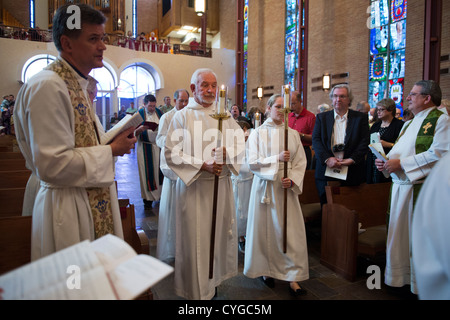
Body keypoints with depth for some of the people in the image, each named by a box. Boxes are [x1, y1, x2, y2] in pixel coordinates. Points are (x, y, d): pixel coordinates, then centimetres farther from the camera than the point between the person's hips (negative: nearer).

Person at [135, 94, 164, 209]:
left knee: (160, 169, 6)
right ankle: (148, 198, 7)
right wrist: (142, 128, -29)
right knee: (147, 172, -1)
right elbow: (134, 132, -9)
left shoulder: (159, 112, 8)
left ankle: (160, 193, 19)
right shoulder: (139, 114, -3)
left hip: (159, 146, 3)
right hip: (145, 147, -3)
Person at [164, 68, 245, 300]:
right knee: (195, 239, 3)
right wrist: (203, 165, -19)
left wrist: (227, 151, -14)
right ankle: (197, 290, 22)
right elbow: (171, 154, -9)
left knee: (220, 234, 13)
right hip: (193, 186, -4)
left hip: (221, 185, 4)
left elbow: (241, 143, 8)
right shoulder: (182, 116, -3)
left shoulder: (224, 116, 9)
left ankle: (215, 278, 34)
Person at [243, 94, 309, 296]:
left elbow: (301, 161, 5)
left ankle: (292, 277, 9)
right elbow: (252, 163, -7)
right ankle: (266, 269, 25)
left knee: (291, 230, 0)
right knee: (266, 229, 6)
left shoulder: (293, 134, 8)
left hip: (287, 188, 2)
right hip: (265, 186, -1)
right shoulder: (258, 133, 1)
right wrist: (277, 158, -18)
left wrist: (292, 179, -11)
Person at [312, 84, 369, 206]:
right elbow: (316, 140, -1)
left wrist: (352, 159, -14)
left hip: (351, 172, 0)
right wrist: (327, 158, -15)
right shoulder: (322, 117, 9)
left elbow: (364, 142, -1)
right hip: (326, 171, 1)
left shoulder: (361, 118, 7)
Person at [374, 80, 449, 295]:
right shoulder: (409, 124, 20)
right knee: (398, 233, 11)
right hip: (400, 186, 7)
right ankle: (398, 275, 24)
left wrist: (401, 163, -18)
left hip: (422, 188, -7)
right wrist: (386, 160, 0)